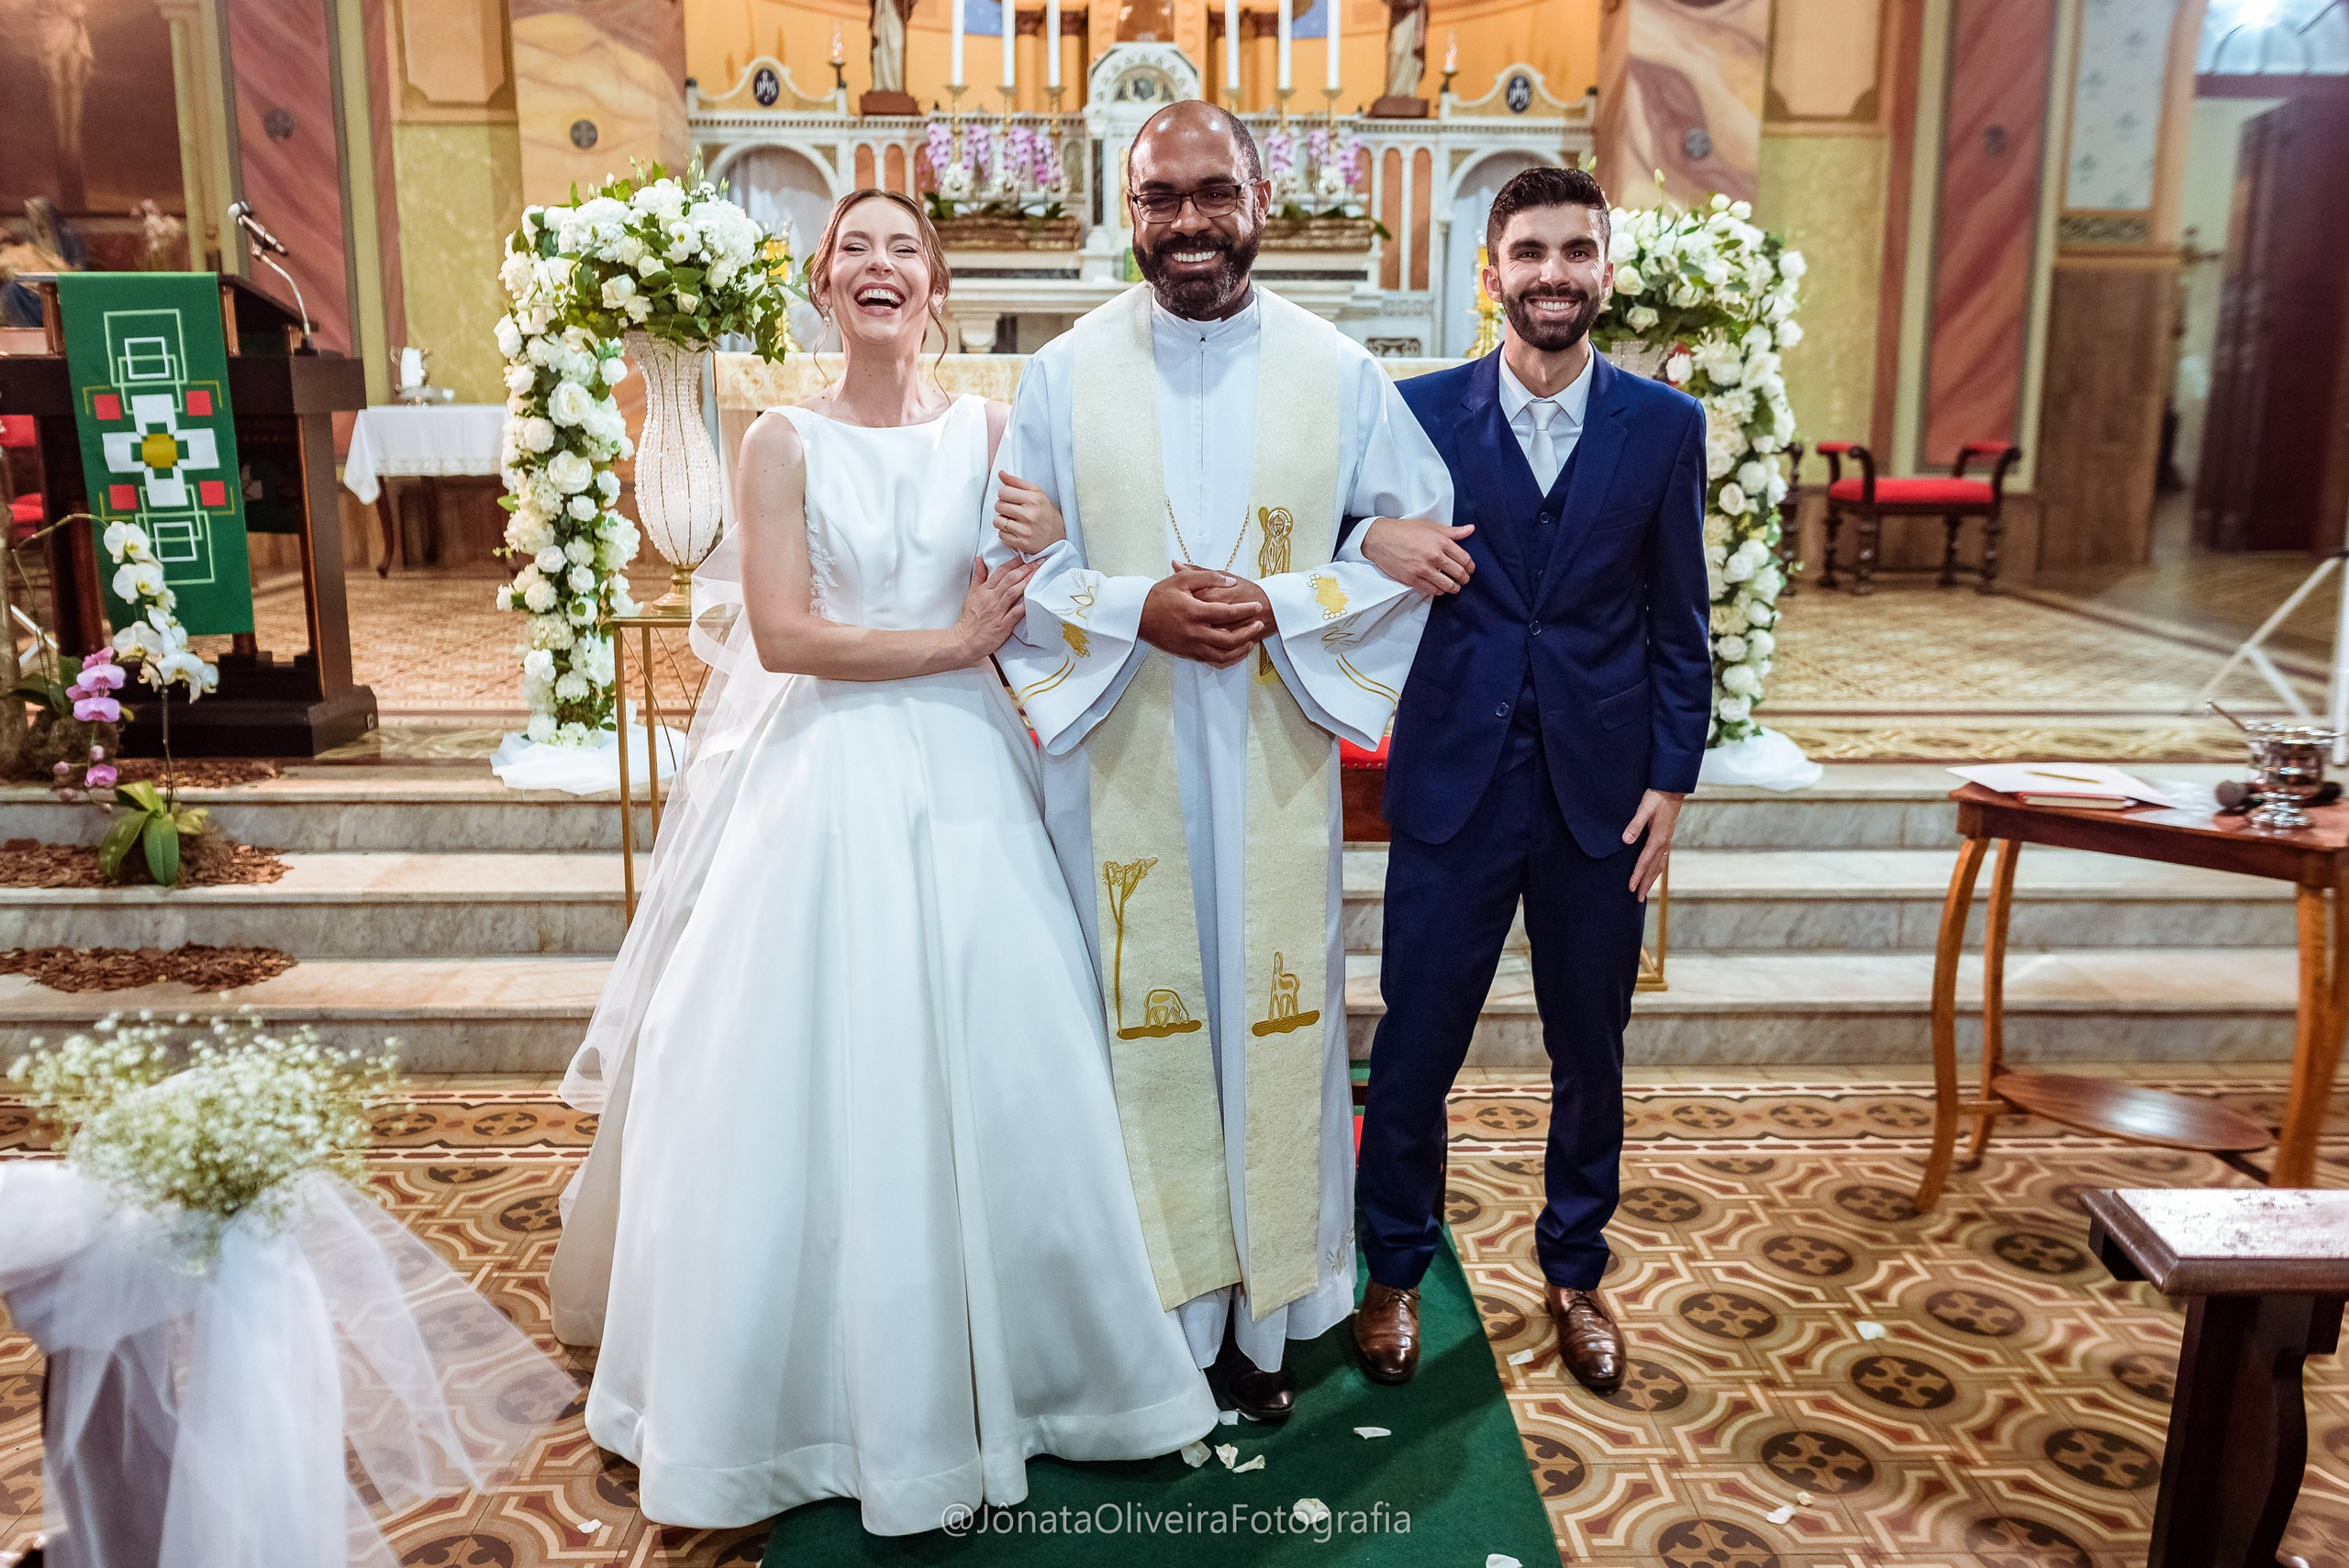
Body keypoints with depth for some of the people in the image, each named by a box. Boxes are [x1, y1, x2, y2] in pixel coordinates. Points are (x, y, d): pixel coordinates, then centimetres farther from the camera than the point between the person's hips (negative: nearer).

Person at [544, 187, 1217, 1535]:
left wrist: (1041, 538, -12)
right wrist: (953, 641, -8)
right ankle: (831, 1375, 18)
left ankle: (995, 1355, 22)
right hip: (825, 780, -1)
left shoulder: (989, 431, 8)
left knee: (984, 1066, 4)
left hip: (963, 778, 2)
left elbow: (1034, 601, 7)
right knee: (820, 1075, 1)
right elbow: (784, 633, -8)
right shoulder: (786, 443, 2)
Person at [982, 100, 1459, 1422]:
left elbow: (1413, 537, 3)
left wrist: (1281, 605, -13)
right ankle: (1144, 1302, 23)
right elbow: (1013, 561, 2)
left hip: (1274, 758, 1)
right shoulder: (1066, 373, 2)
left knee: (1271, 1004, 7)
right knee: (1135, 1009, 5)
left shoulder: (1336, 370, 3)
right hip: (1118, 754, 0)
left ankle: (1263, 1309, 24)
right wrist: (1136, 611, -16)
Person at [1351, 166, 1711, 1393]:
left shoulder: (1664, 427, 2)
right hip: (1454, 783, -1)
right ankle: (1396, 1269, 28)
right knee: (1415, 1040, 6)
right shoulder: (1420, 413, -1)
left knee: (1590, 1049, 14)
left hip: (1601, 789, 2)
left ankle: (1575, 1271, 35)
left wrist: (1671, 779, 0)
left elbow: (1679, 625, 4)